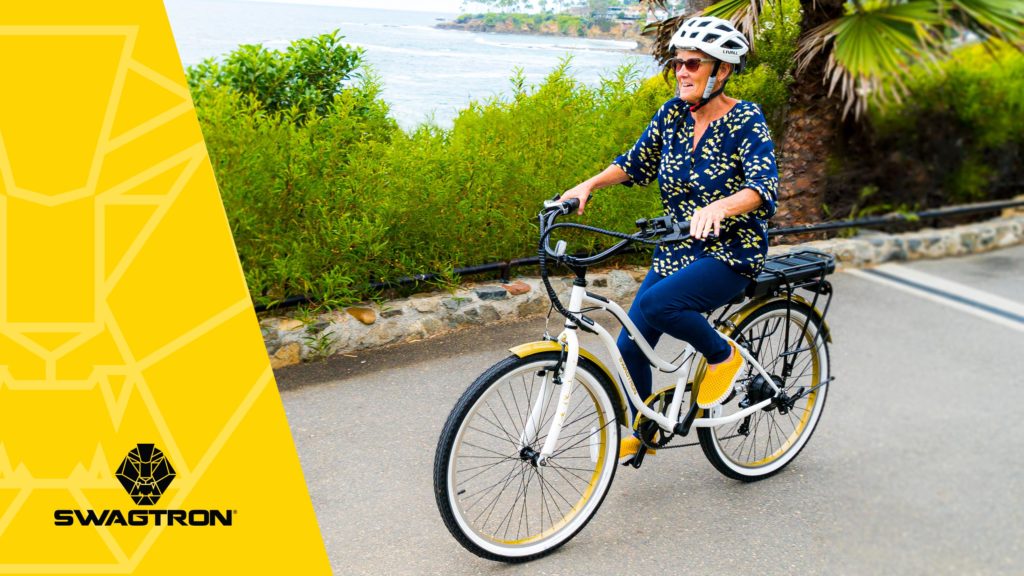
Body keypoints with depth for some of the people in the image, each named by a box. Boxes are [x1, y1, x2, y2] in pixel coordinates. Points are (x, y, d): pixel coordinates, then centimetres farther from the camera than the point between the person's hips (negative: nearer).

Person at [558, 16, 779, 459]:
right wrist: (589, 184, -6)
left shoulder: (746, 120, -13)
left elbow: (764, 187, -26)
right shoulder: (673, 113, 2)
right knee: (630, 344, 1)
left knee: (656, 303, -32)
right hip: (677, 251, 6)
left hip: (731, 252, -6)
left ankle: (723, 356, -3)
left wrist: (719, 207, -45)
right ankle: (640, 434, 24)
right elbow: (637, 163, 10)